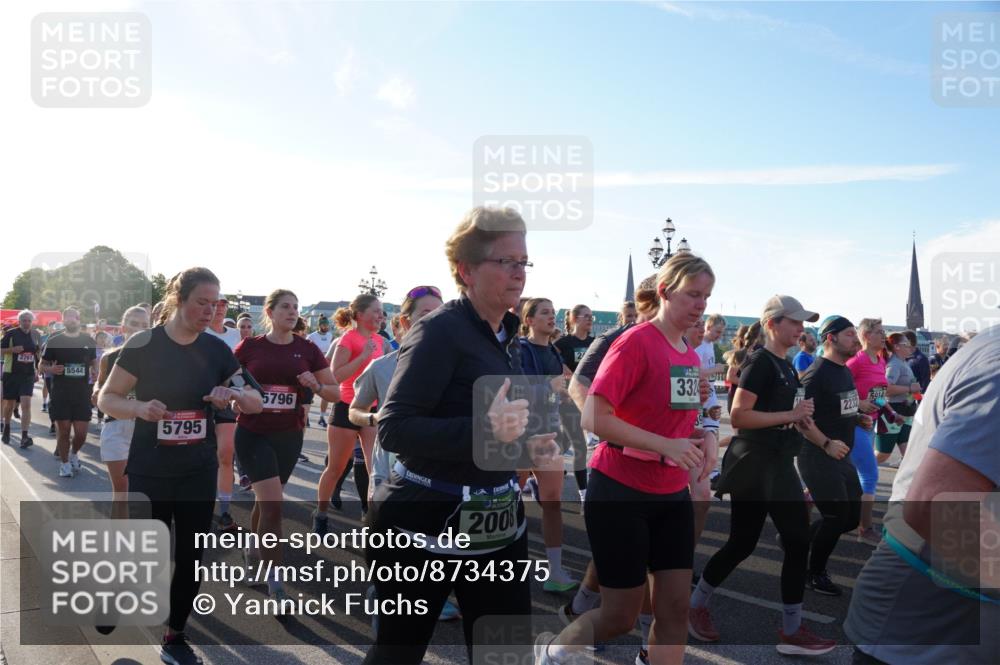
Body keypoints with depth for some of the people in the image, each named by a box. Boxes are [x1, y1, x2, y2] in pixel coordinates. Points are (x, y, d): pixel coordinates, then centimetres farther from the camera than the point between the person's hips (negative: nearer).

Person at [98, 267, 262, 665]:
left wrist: (235, 394, -19)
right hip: (149, 473, -3)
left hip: (199, 473, 3)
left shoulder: (217, 349, 0)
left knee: (191, 558, 7)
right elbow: (107, 399, -4)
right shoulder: (143, 345, -10)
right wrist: (140, 408, -24)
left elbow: (256, 403, 4)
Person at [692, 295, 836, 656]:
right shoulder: (759, 362, -15)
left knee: (798, 541, 10)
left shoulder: (786, 366, 14)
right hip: (753, 464, -9)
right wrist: (790, 415, -20)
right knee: (742, 543, -2)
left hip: (779, 464, 9)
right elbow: (738, 416, -23)